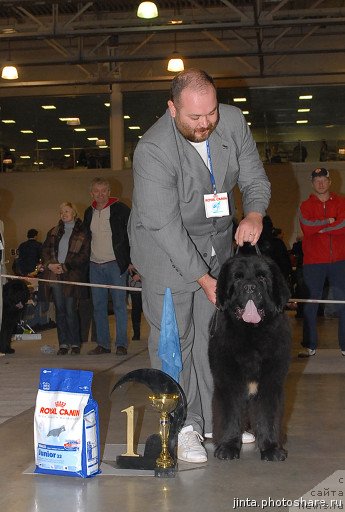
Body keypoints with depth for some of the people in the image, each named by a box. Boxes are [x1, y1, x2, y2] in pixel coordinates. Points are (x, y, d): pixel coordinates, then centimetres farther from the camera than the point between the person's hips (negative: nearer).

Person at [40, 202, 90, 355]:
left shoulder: (82, 233, 2)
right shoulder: (53, 232, 17)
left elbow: (84, 255, -5)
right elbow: (45, 250, 13)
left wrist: (65, 266, -13)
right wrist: (50, 265, -6)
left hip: (72, 276, -4)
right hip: (54, 275, 4)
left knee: (71, 310, -6)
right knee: (60, 310, 4)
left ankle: (75, 343, 4)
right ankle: (63, 343, 8)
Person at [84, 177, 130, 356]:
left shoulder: (120, 209, -3)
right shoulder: (89, 213, 13)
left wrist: (131, 261, -9)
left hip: (115, 264, -5)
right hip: (95, 265, 5)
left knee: (119, 304, -4)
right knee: (98, 306, 5)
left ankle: (121, 344, 0)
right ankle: (103, 344, 12)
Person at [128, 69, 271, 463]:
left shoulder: (233, 121, -10)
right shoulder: (153, 149, -26)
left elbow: (255, 179, 0)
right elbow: (165, 225, -26)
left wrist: (254, 213, -24)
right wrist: (203, 279, -26)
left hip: (219, 240, 5)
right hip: (165, 246, -5)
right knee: (173, 338, -6)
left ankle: (213, 418, 16)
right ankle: (182, 426, 3)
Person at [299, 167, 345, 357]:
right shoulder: (306, 206, 8)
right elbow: (307, 228, -10)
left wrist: (320, 227, -8)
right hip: (313, 261, 0)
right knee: (310, 305, 3)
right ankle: (310, 346, 9)